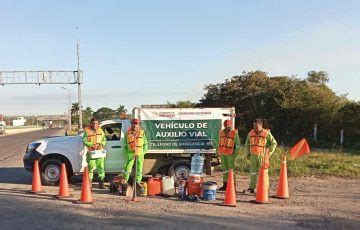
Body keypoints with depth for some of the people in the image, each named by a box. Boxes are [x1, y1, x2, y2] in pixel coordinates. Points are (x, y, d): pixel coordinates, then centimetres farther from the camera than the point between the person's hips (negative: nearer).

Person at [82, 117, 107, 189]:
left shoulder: (100, 130, 10)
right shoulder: (87, 131, -1)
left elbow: (104, 139, 12)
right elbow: (84, 141, -6)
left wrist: (102, 145, -8)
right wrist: (92, 145, -18)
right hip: (91, 152, -3)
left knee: (101, 167, 2)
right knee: (90, 167, -1)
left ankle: (101, 184, 10)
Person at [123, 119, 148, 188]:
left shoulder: (142, 132, 3)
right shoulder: (128, 133, 3)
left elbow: (145, 143, 7)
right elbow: (125, 144, 9)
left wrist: (144, 152, -2)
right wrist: (126, 153, 2)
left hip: (140, 154, 1)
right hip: (130, 153, -1)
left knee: (139, 168, 7)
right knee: (127, 168, -3)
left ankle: (138, 181, 20)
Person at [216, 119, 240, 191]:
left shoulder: (234, 133, -8)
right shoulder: (221, 132, 10)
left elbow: (237, 145, -9)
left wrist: (235, 156, -14)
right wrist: (218, 154, 13)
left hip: (230, 154, -5)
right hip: (223, 154, 5)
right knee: (225, 170, 10)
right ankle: (225, 185, 16)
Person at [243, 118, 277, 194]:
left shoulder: (266, 133, -6)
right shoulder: (251, 133, 7)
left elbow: (274, 143, -1)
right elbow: (247, 144, 18)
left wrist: (269, 153, -4)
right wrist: (247, 153, 12)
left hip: (262, 156, -4)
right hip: (253, 156, 4)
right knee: (253, 172, 10)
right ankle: (251, 188, 18)